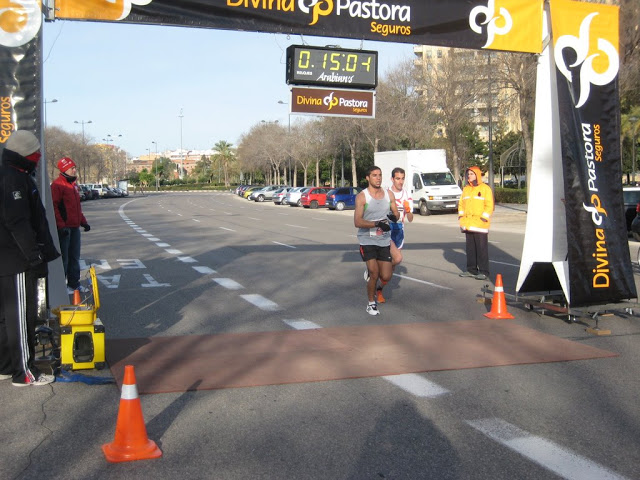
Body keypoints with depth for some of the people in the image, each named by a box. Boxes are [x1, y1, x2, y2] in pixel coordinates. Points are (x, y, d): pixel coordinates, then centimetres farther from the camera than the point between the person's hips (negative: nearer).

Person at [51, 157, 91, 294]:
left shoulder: (73, 184, 16)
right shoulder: (57, 185, -12)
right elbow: (54, 207, -18)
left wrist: (83, 221, 20)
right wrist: (61, 225, -22)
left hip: (75, 227, 9)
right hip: (64, 228, -9)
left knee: (74, 257, 14)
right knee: (63, 258, -2)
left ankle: (74, 283, 23)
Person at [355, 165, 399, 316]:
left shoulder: (388, 194, 5)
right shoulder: (362, 196, -10)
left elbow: (396, 213, 14)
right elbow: (357, 222, -17)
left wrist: (394, 216, -11)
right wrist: (377, 224, -29)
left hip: (384, 241, 4)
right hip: (367, 240, -4)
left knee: (386, 277, 2)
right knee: (374, 274, -9)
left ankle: (370, 272, 36)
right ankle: (371, 303, 13)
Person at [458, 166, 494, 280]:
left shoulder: (485, 188, -2)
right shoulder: (466, 189, 16)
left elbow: (489, 206, -7)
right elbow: (461, 204, 19)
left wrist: (483, 218, -14)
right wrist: (461, 217, 7)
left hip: (480, 224, -6)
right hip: (468, 225, 6)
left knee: (482, 248, -5)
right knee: (470, 247, 10)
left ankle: (484, 272, -2)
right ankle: (471, 270, 19)